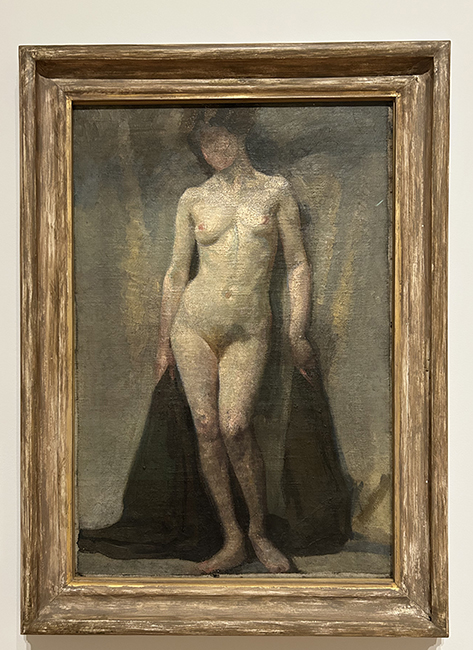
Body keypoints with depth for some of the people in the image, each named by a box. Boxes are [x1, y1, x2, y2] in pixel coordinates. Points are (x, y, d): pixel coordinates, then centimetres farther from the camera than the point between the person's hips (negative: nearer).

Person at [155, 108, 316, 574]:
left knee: (234, 427, -15)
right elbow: (177, 273, 10)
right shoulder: (193, 200, 7)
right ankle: (232, 543, 9)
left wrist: (297, 334, -2)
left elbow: (297, 264, 4)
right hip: (194, 321, 2)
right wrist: (163, 344, 9)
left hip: (249, 331, -2)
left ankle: (259, 534, 6)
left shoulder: (275, 191, 5)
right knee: (206, 427, -3)